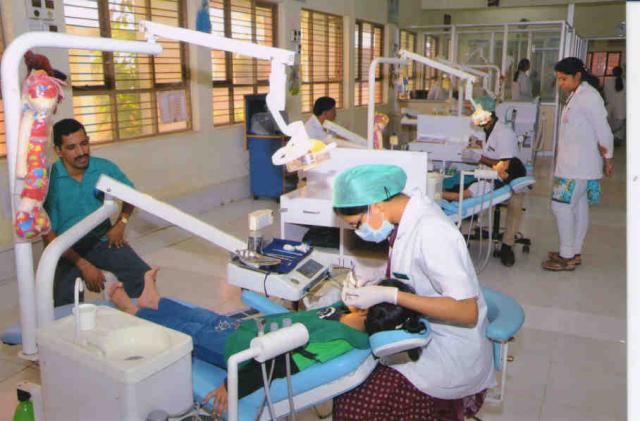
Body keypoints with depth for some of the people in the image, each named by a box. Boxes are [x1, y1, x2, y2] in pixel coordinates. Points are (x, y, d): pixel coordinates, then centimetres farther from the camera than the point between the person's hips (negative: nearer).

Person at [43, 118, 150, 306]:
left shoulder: (105, 168, -5)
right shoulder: (49, 180, -15)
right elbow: (49, 235, -12)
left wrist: (121, 222, -1)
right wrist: (83, 265, -20)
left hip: (102, 240, 3)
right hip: (68, 249, -3)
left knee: (143, 275, -19)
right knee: (64, 301, -28)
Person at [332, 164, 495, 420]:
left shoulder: (431, 233, -26)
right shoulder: (409, 214, -1)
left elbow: (467, 311, -27)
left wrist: (389, 295, -28)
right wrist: (373, 284, -4)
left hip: (451, 355, -8)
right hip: (424, 334, 9)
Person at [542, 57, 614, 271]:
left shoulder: (588, 96, -17)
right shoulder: (576, 95, 13)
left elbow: (603, 129, -15)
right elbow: (577, 129, 12)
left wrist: (608, 159, -8)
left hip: (579, 165, -10)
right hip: (572, 163, 10)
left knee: (561, 205, -8)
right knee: (579, 207, 14)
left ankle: (567, 257, 1)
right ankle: (575, 252, 24)